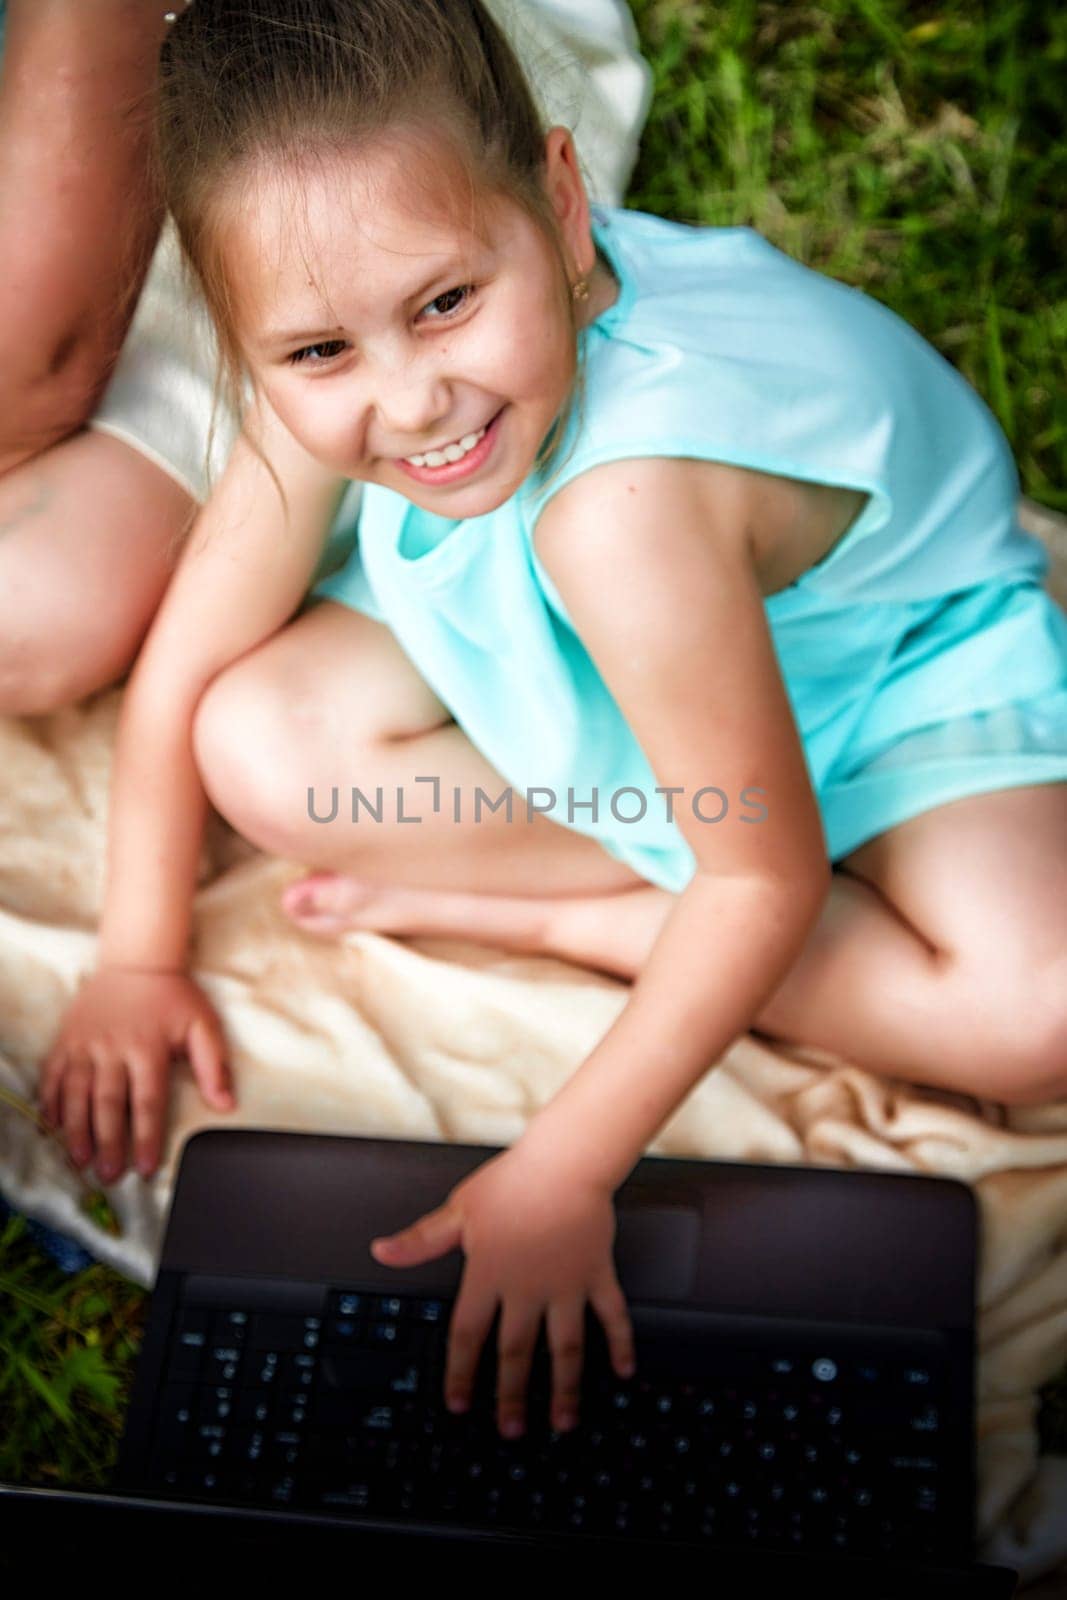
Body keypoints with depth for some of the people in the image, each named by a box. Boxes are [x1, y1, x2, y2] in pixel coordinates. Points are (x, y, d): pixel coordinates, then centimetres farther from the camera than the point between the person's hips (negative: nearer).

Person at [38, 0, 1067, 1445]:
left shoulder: (619, 512, -44)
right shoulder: (331, 387, -24)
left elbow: (768, 879, -33)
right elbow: (184, 669, -10)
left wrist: (561, 1169, -28)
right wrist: (139, 957, -7)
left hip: (891, 646, -4)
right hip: (567, 662, 5)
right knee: (260, 750, -17)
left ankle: (537, 913, -16)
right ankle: (663, 877, -8)